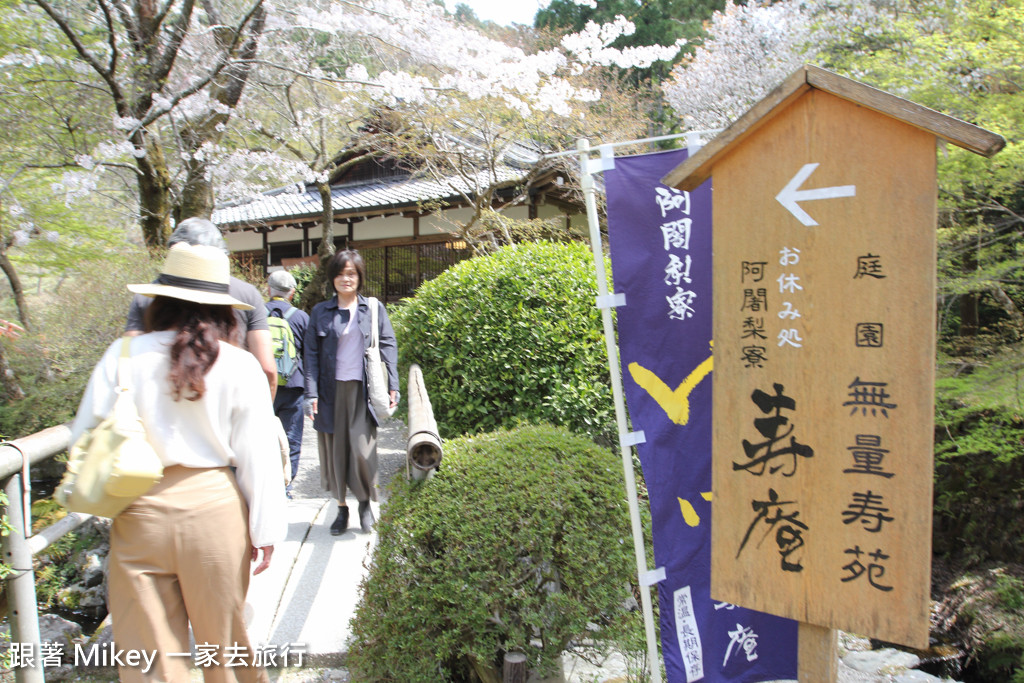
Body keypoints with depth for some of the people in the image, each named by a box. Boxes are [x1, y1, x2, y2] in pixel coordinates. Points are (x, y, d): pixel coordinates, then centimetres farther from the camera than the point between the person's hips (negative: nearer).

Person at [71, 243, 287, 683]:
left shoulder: (124, 355, -4)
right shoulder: (238, 366, -4)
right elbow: (257, 455, -3)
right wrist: (265, 530, 2)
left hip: (139, 514, 0)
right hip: (214, 508, 0)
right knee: (222, 638, 17)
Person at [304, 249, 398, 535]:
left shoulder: (374, 308, 7)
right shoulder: (320, 312, 7)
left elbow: (388, 347, 6)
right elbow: (311, 354, 5)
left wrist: (392, 387, -2)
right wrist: (311, 393, -4)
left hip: (362, 390, -1)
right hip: (331, 391, 1)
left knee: (362, 449, -7)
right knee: (335, 450, 6)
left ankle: (365, 502, 17)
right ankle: (341, 508, 21)